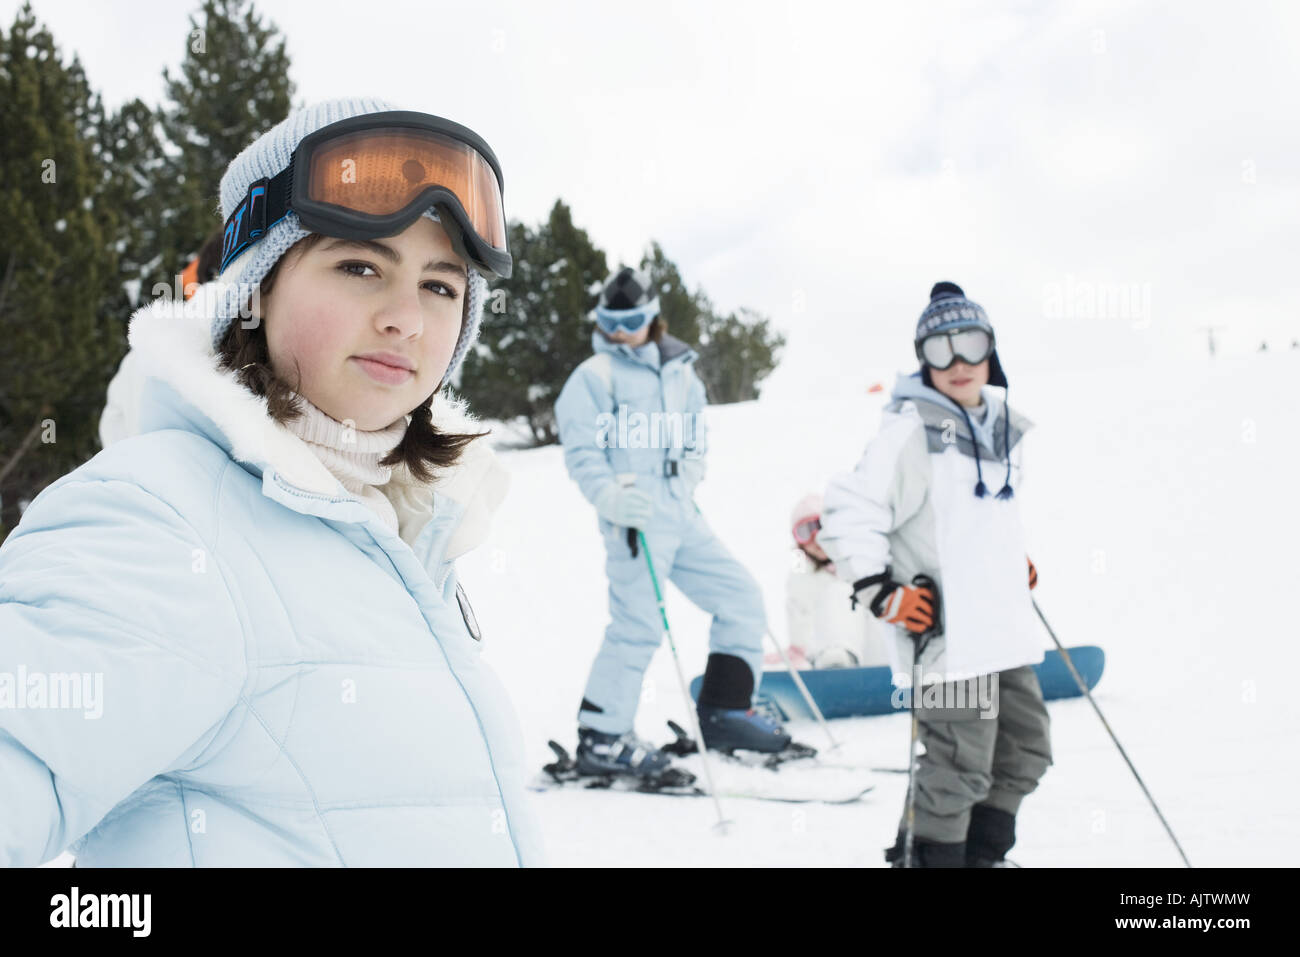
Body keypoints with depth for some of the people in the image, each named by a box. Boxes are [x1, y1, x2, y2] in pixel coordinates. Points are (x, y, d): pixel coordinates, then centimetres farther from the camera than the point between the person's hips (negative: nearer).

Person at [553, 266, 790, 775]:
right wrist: (611, 498, -23)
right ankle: (600, 737, 2)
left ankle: (724, 711, 17)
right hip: (636, 519, -7)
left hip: (682, 515, 7)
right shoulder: (594, 376, -2)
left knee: (741, 596, 7)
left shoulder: (680, 371, 16)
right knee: (639, 626, -10)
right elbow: (582, 451, -8)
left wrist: (690, 476, 11)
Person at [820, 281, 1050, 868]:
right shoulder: (911, 430, -14)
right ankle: (929, 853, 13)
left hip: (1004, 627, 9)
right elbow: (848, 513, -16)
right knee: (962, 768, -7)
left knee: (1025, 752, 18)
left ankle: (982, 853, 36)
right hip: (945, 634, -9)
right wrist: (882, 593, -18)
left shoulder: (1003, 426, 12)